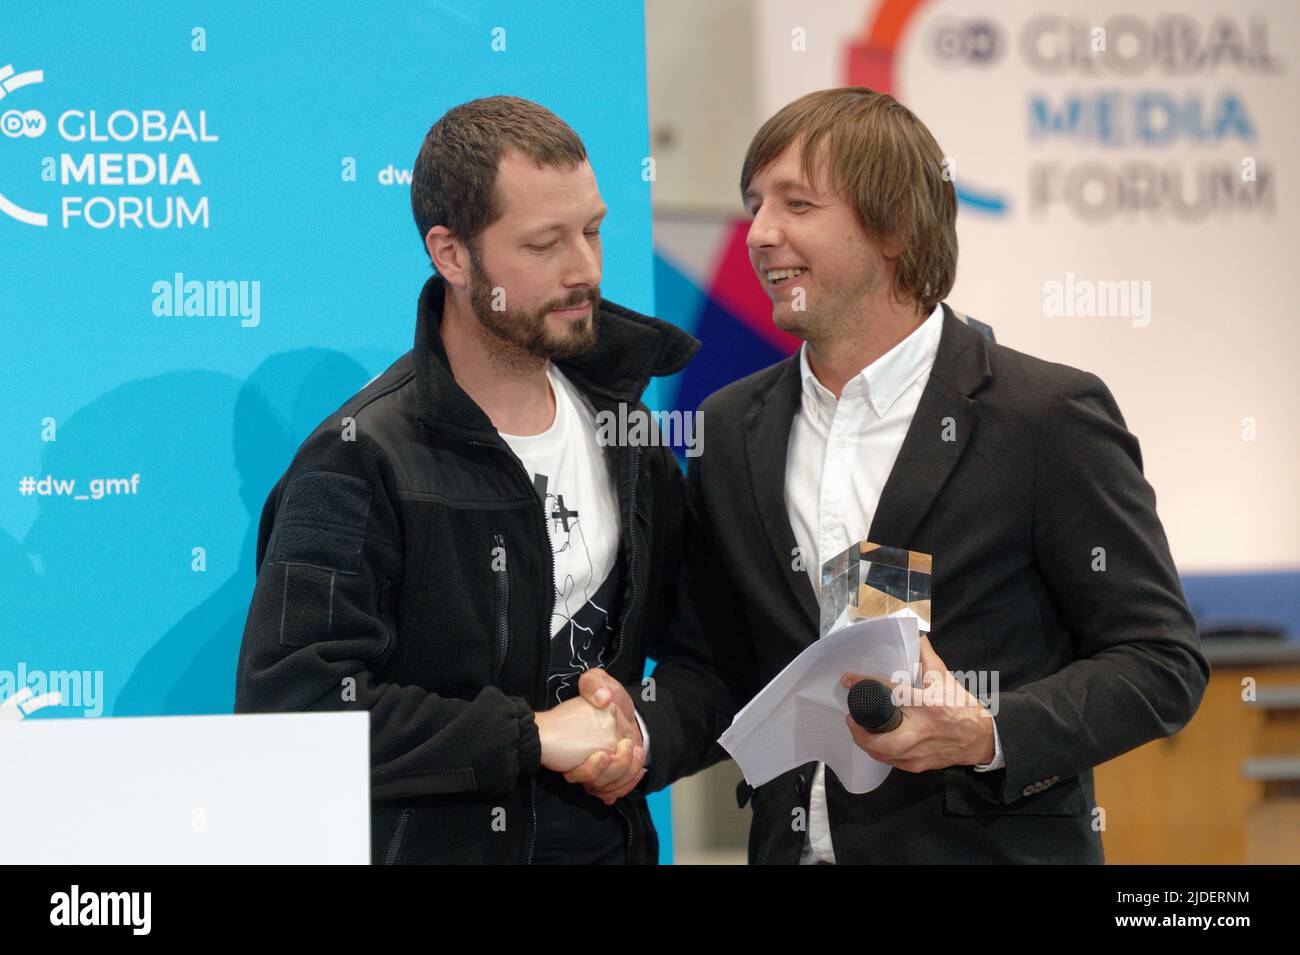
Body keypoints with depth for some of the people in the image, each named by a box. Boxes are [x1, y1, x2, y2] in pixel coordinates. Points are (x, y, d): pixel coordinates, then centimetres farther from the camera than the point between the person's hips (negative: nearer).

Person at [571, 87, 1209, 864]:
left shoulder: (1050, 416, -9)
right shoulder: (732, 429, 7)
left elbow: (1161, 662, -9)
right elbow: (713, 669, 10)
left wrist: (989, 734, -23)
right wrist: (639, 730, -10)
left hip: (990, 846, -4)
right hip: (793, 844, 4)